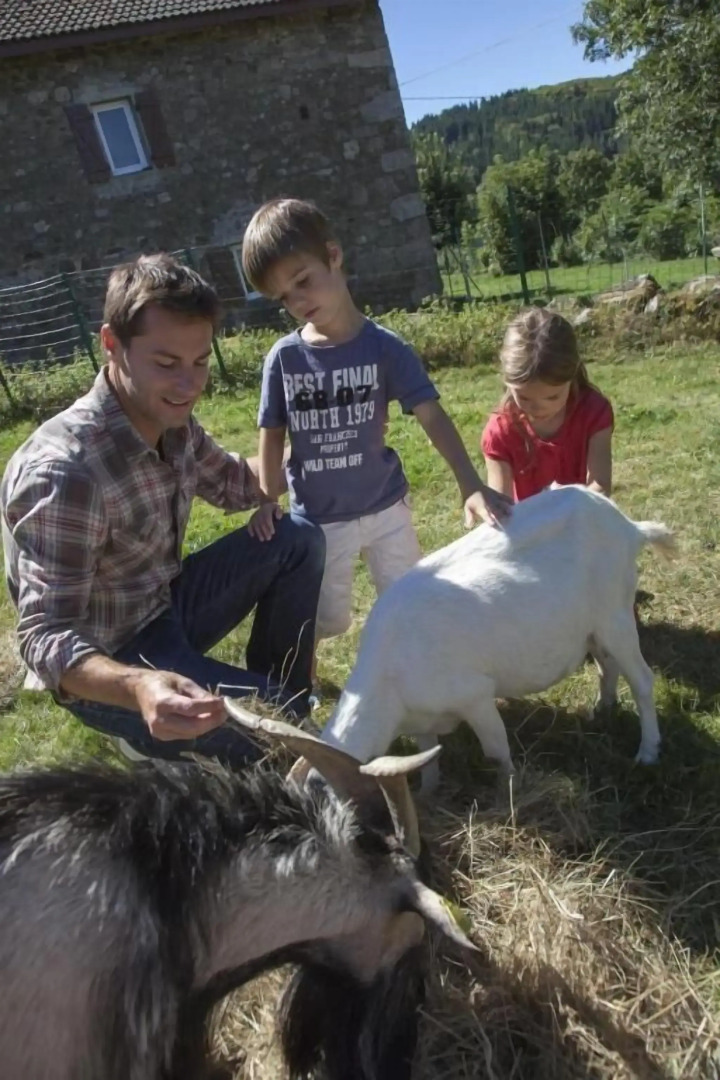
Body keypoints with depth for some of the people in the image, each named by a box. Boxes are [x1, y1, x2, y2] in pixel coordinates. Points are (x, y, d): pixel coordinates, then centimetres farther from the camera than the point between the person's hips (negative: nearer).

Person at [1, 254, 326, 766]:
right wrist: (138, 687, -51)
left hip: (164, 607, 8)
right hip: (106, 667, -7)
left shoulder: (171, 420, -8)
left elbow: (233, 484, 12)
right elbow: (46, 635, -32)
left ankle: (275, 694, 12)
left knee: (299, 539, -1)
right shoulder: (64, 471, -33)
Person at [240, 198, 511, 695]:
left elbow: (432, 416, -19)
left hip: (385, 506, 0)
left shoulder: (384, 347, -13)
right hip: (317, 517, 0)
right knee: (324, 621, 13)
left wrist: (472, 485, -31)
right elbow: (273, 435, 0)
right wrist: (268, 500, -11)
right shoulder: (283, 358, -8)